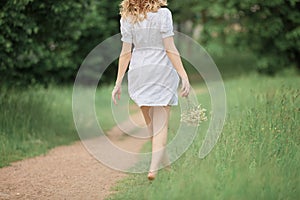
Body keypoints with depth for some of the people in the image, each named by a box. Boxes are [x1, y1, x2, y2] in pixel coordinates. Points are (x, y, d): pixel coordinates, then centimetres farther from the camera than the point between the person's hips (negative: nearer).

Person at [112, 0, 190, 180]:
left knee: (151, 123, 17)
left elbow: (126, 52, -1)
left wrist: (118, 82, 4)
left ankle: (165, 162, 32)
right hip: (162, 70, -4)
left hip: (138, 70, 4)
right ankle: (154, 168, -11)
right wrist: (184, 76, -11)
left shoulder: (127, 18, -1)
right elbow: (170, 49, -13)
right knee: (161, 123, 1)